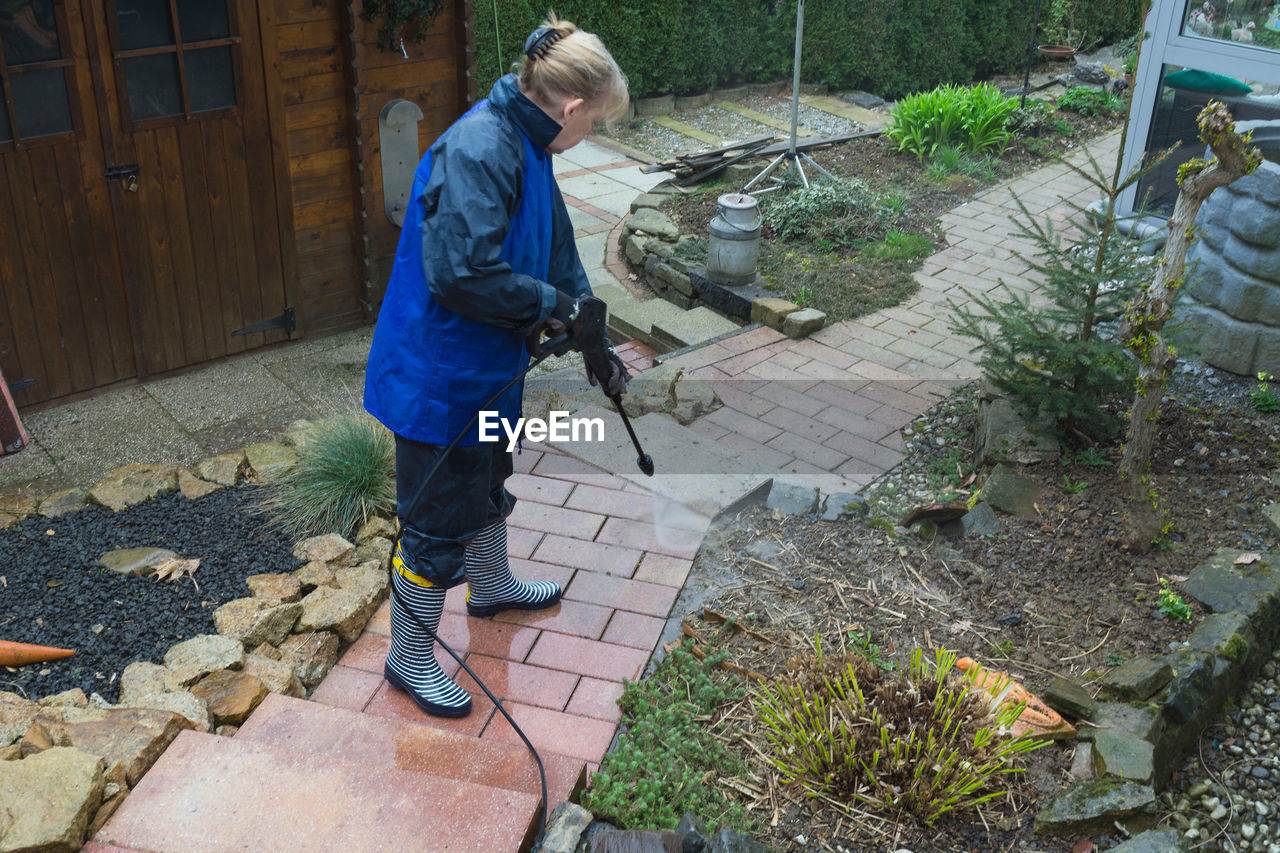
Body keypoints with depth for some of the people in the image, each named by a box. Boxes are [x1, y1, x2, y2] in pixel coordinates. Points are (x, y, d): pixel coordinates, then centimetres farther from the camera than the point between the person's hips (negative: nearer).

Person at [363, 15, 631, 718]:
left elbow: (557, 257, 15)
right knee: (439, 522, 5)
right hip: (439, 376, -10)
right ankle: (408, 658, 25)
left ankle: (490, 586, 55)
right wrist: (546, 303, -18)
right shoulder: (479, 149, -26)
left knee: (488, 484, 30)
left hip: (486, 369, 10)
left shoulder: (527, 150, 6)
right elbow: (461, 271, -35)